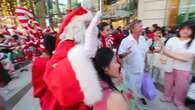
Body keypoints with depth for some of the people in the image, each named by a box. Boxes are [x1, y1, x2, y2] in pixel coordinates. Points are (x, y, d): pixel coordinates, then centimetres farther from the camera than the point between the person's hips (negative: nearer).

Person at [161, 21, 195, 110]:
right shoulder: (172, 40, -1)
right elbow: (165, 51, -8)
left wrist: (172, 53, -16)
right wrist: (180, 56, -17)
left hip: (184, 69, -1)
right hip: (170, 66, 1)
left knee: (181, 87, 12)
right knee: (168, 84, 16)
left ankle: (179, 102, 36)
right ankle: (167, 97, 39)